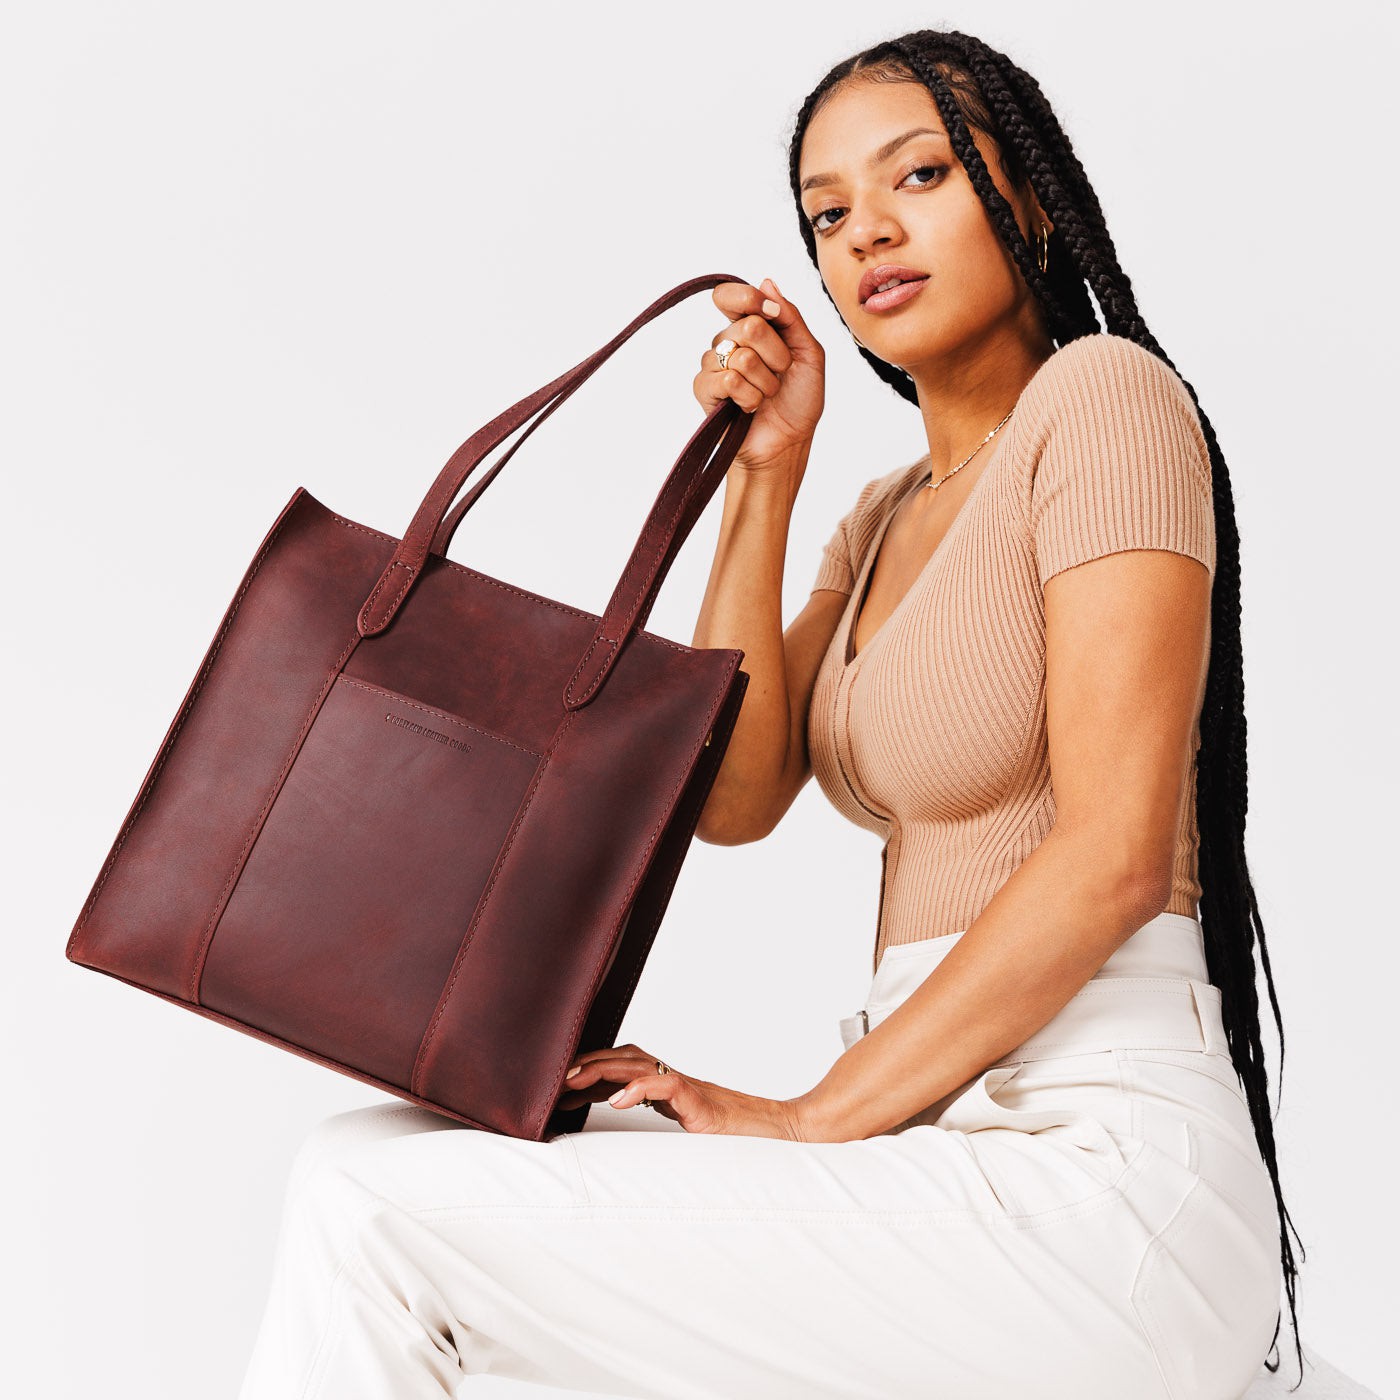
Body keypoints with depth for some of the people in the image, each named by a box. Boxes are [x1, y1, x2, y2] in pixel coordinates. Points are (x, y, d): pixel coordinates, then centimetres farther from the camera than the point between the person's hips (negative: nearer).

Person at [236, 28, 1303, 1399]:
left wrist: (811, 1117, -12)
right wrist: (764, 472, 4)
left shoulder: (1104, 393, -6)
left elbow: (1114, 855, -16)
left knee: (376, 1219, -13)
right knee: (359, 1157, 2)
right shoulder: (890, 513, 20)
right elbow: (732, 797, 8)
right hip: (953, 1146, 8)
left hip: (1088, 1174, -8)